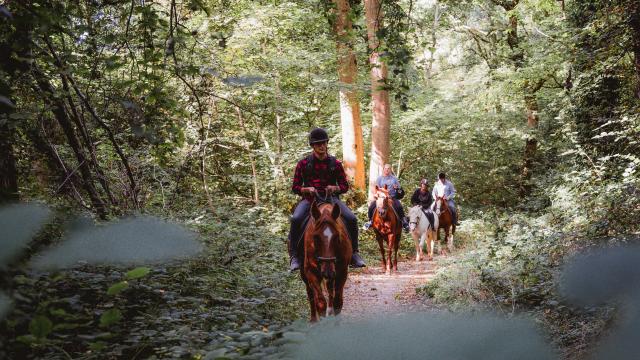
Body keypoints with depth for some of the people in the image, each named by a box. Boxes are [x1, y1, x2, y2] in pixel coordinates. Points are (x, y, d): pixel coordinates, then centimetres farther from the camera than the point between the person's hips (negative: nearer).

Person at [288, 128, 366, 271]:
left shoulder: (335, 163, 6)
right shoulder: (303, 164, 3)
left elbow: (345, 186, 11)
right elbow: (295, 188, 6)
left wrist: (335, 188, -11)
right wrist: (307, 189, -15)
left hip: (331, 198, 1)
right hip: (309, 199, -1)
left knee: (351, 219, -21)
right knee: (296, 219, -31)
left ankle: (354, 253, -5)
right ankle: (294, 255, -20)